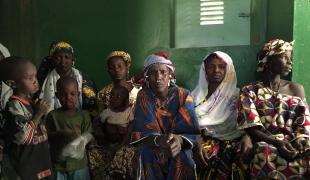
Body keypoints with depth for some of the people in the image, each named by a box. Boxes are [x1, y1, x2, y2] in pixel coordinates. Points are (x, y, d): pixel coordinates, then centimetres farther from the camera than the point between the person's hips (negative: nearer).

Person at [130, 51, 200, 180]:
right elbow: (141, 131, -14)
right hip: (150, 154, 1)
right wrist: (157, 140, -34)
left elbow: (191, 131, -14)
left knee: (182, 158, -25)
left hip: (179, 153, 0)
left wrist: (179, 140, -36)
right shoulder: (143, 96, -4)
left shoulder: (183, 96, -5)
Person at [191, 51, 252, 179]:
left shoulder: (236, 95, 10)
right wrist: (197, 141, -16)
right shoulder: (196, 95, 11)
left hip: (231, 141, 0)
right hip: (204, 140, 0)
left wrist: (247, 136, -20)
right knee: (205, 157, -23)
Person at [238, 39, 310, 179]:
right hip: (265, 142, -3)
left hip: (293, 143, 3)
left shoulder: (296, 88, 15)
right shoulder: (249, 91, 5)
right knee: (267, 154, -38)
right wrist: (277, 142, -20)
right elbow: (251, 129, -5)